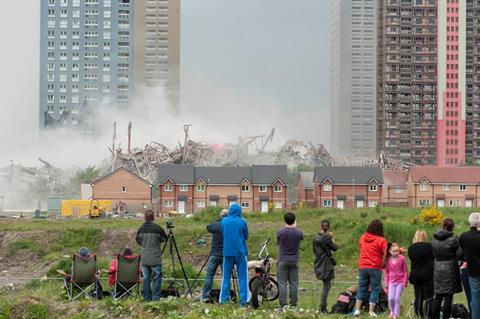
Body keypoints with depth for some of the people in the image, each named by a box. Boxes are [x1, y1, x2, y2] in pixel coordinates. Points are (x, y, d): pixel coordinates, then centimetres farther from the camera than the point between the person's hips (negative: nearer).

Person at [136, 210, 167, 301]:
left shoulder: (141, 229, 2)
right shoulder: (157, 228, -10)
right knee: (157, 277, 2)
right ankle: (156, 297, -3)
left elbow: (138, 241, 15)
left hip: (144, 258, 4)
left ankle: (147, 297, 9)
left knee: (146, 278, 8)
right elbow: (164, 239, 4)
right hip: (155, 258, -4)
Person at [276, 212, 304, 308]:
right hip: (294, 261, 2)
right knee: (293, 283, 7)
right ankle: (293, 304, 7)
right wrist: (295, 227, 25)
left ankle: (283, 304, -6)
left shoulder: (280, 232, -10)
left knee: (282, 283, -1)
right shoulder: (298, 232, -6)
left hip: (283, 261, -2)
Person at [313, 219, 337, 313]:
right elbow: (334, 248, -5)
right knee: (327, 286, -3)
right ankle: (322, 307, -6)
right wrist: (332, 238, 9)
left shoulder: (315, 238, 6)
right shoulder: (327, 238, -14)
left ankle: (323, 306, 16)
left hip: (318, 265, 7)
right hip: (326, 265, -7)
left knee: (326, 285, 17)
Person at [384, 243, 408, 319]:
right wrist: (386, 283, 6)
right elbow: (386, 272, 6)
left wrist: (405, 282, -6)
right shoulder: (388, 260, -3)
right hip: (392, 281, 2)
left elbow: (405, 271, -4)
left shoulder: (402, 259, -10)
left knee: (397, 298, -2)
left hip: (400, 281, -2)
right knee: (391, 298, -4)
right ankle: (392, 312, 21)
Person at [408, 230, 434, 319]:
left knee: (418, 297, 10)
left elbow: (412, 261, 7)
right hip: (427, 274, -4)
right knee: (428, 297, 0)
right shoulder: (428, 246, -11)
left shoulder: (411, 248, 1)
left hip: (415, 274, 4)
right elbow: (434, 258, -5)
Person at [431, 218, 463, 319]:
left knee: (438, 296, 13)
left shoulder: (435, 239, 2)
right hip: (450, 269, -5)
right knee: (448, 296, 1)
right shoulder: (453, 239, -14)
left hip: (437, 268, 5)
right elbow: (459, 254, -12)